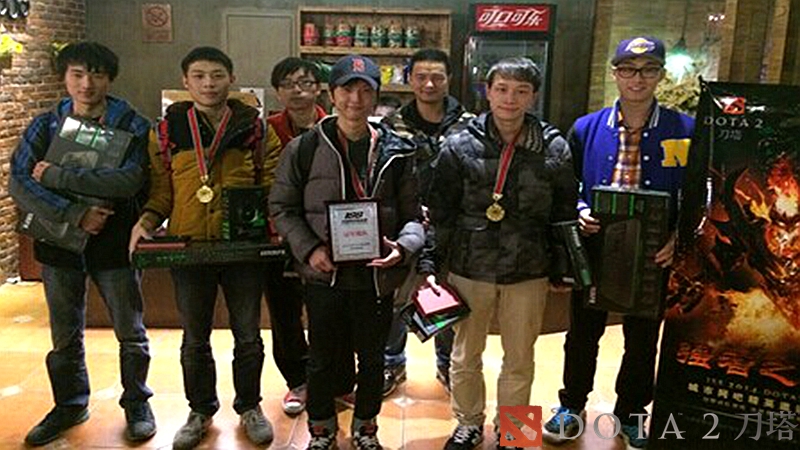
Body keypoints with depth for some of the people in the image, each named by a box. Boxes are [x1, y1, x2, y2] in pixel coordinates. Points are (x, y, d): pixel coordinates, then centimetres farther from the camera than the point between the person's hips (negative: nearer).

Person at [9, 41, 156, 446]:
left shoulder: (133, 126, -5)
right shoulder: (45, 125, 3)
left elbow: (128, 180, -22)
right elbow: (18, 184, -9)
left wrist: (55, 175, -21)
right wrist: (75, 214, -21)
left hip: (114, 243, -2)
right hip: (59, 244, 3)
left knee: (131, 333, 9)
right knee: (65, 336, 15)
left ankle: (136, 403, 29)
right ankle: (70, 405, 35)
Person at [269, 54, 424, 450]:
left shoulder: (396, 152, -1)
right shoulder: (305, 148, -5)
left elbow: (413, 214, 2)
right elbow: (282, 207, 1)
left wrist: (403, 246, -18)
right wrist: (309, 249, -13)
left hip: (377, 275, 1)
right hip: (324, 274, -1)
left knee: (372, 358, 18)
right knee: (322, 357, 16)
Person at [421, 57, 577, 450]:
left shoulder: (554, 149, -3)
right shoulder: (460, 146, -6)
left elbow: (565, 213, 4)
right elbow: (439, 212, -3)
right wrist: (430, 265, -6)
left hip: (529, 273, 1)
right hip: (469, 270, 0)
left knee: (519, 361, 15)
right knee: (465, 357, 15)